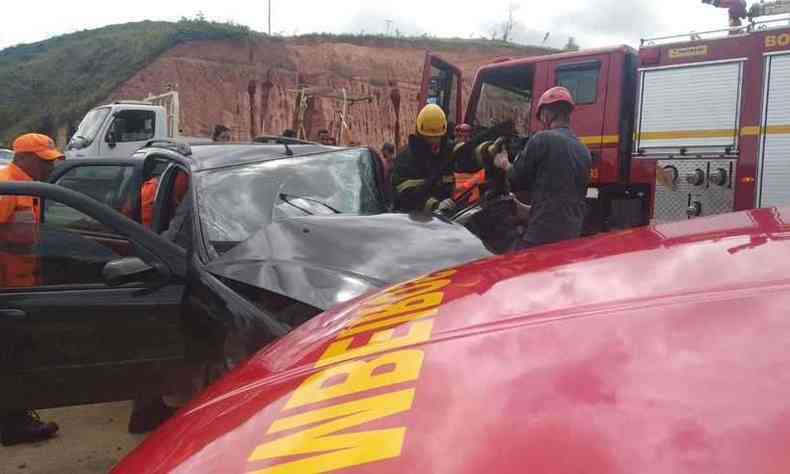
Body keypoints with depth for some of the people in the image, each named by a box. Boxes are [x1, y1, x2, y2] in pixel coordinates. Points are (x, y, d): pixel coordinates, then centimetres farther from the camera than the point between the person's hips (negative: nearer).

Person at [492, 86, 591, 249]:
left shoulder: (543, 139, -9)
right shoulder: (584, 151, 12)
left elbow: (518, 180, -3)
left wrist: (504, 164, 20)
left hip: (542, 232, -7)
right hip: (573, 234, 7)